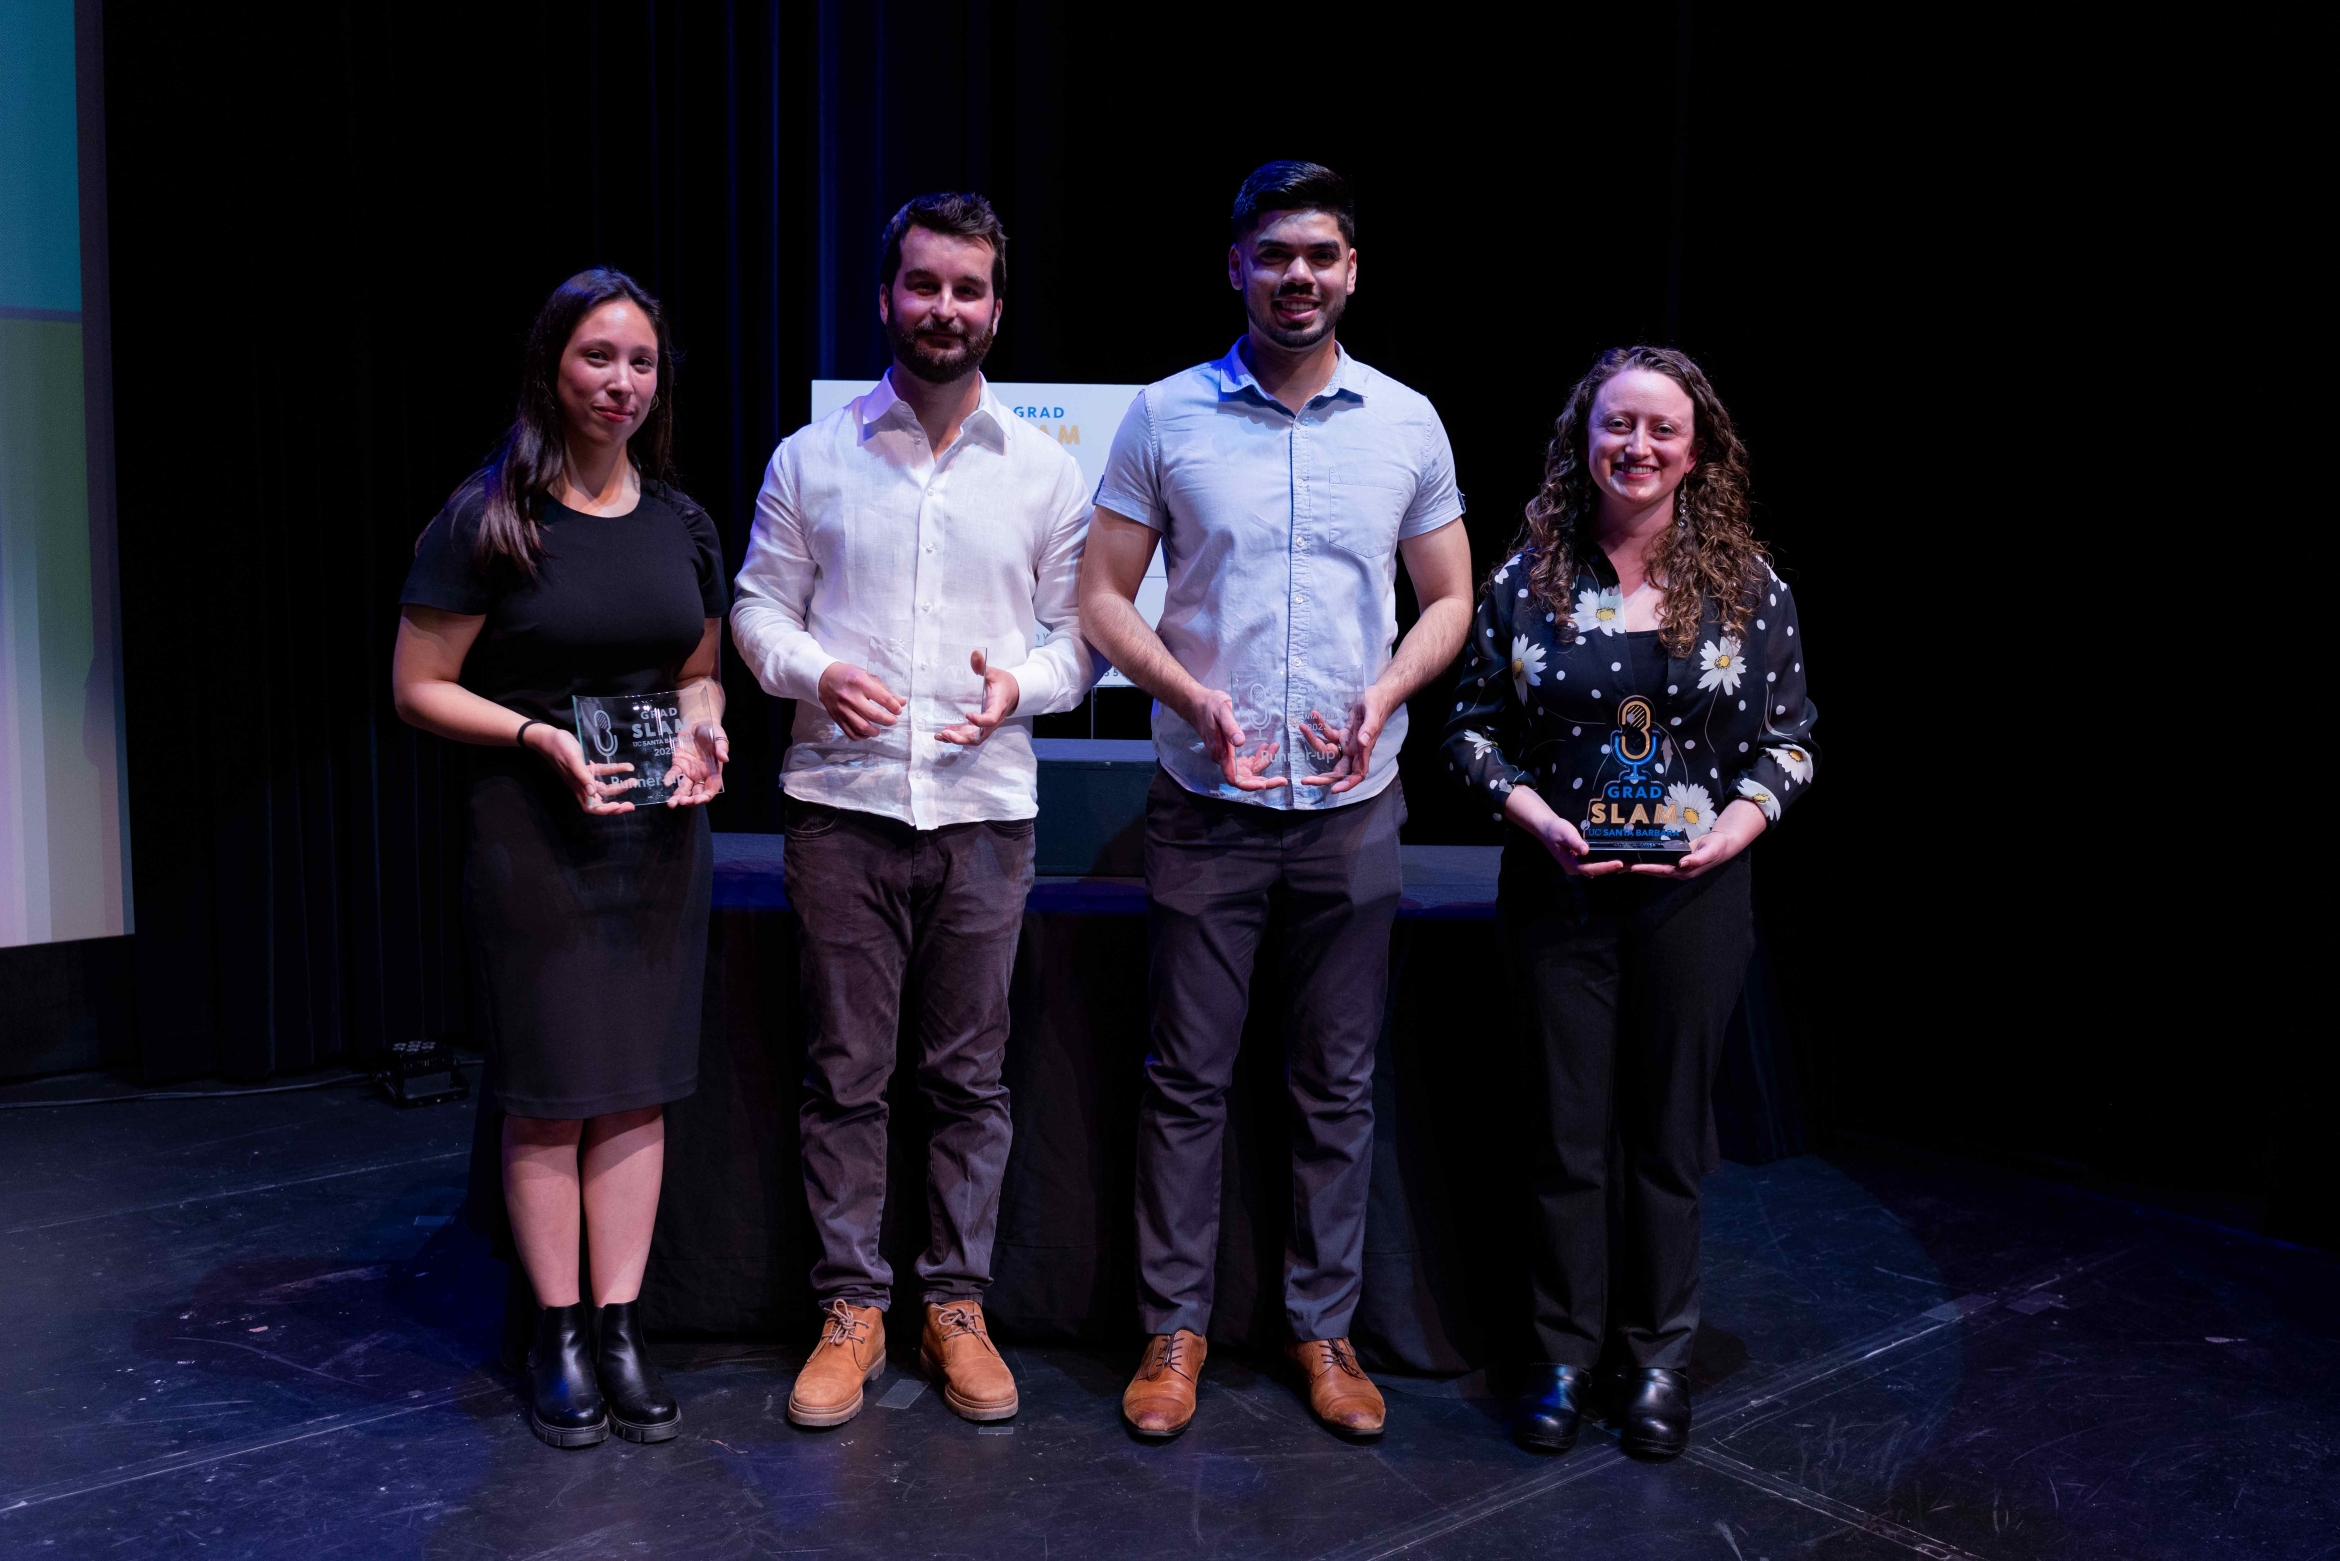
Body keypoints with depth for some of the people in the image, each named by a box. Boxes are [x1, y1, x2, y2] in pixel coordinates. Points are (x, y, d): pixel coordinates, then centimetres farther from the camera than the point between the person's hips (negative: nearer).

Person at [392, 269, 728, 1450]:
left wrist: (701, 731, -4)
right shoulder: (487, 521, -7)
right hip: (533, 833, -4)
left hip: (660, 834, 4)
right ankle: (559, 1343, 17)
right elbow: (418, 689, -5)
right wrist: (542, 737, -18)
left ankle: (621, 1332, 18)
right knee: (551, 1098, 3)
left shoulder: (683, 524, 8)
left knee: (638, 1090, 7)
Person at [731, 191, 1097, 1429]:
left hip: (984, 809, 0)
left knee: (969, 1076, 8)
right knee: (843, 1073, 5)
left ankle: (957, 1302, 22)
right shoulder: (812, 457, 6)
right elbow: (759, 603, 8)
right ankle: (851, 1307, 19)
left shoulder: (1046, 471, 7)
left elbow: (1080, 633, 8)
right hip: (842, 804, 0)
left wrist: (1020, 684, -13)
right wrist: (813, 671, -12)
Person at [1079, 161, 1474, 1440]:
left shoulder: (1405, 422, 5)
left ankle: (1324, 1325, 25)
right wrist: (1195, 698, -15)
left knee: (1338, 1083, 10)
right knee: (1187, 1078, 6)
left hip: (1352, 805, 2)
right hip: (1206, 802, -1)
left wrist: (1384, 696, -9)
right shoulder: (1165, 416, 0)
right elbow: (1102, 597, 1)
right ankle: (1174, 1325, 21)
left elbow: (1448, 599, 10)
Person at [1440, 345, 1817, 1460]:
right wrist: (1539, 819, -12)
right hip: (1558, 888, 0)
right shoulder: (1528, 577, -1)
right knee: (1568, 1128, 7)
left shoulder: (1748, 585, 0)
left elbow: (1788, 740, 6)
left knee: (1669, 1128, 10)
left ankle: (1656, 1357, 26)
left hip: (1695, 894, 0)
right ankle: (1565, 1355, 22)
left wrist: (1736, 826, -11)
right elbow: (1473, 726, 3)